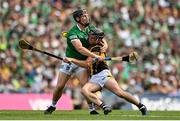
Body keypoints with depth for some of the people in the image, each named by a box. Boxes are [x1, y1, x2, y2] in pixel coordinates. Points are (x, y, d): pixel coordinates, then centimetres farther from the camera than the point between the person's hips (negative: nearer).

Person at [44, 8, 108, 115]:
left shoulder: (91, 28, -5)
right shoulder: (73, 33, -23)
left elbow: (101, 39, 1)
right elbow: (80, 48, -37)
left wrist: (105, 45, -25)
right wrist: (95, 56, -46)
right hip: (69, 61, -2)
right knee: (60, 86, 1)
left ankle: (92, 109, -11)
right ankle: (53, 106, 23)